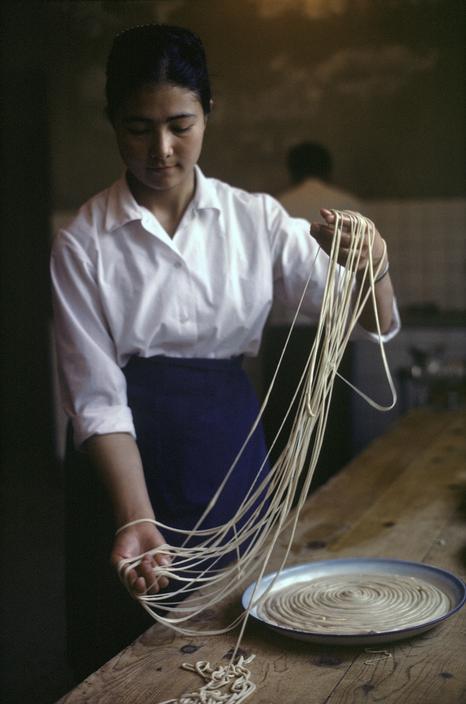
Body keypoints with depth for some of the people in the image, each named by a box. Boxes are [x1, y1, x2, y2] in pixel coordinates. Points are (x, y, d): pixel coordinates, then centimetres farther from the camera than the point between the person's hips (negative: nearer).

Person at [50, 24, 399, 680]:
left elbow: (371, 323, -7)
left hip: (229, 453, 2)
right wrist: (137, 520, -26)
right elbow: (97, 398, -13)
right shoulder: (83, 243, -8)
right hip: (125, 466, -1)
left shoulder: (256, 219, -3)